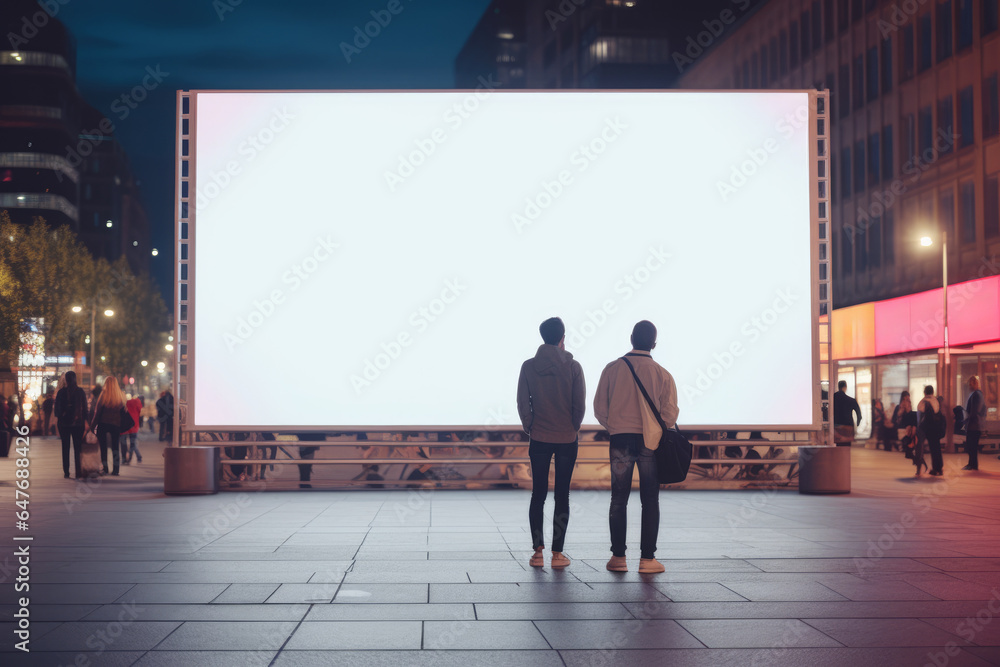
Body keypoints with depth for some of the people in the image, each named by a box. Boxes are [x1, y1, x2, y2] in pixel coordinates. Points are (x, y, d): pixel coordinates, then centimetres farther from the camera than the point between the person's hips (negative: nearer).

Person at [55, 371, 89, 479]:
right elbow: (85, 407, 0)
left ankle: (66, 472, 5)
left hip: (64, 422, 0)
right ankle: (78, 472, 1)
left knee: (65, 447, 6)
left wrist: (57, 420, 7)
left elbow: (57, 407, -2)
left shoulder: (61, 392, -4)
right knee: (78, 447, 4)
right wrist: (85, 421, 6)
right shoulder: (81, 391, -1)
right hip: (78, 423, 0)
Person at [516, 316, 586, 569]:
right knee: (562, 496, 5)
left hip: (539, 438, 1)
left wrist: (530, 429, 9)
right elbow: (580, 404, -6)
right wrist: (574, 429, 9)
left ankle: (538, 551, 4)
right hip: (567, 439, -1)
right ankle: (557, 553, 4)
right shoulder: (573, 366, -7)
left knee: (538, 495, 8)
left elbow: (522, 403, -3)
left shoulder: (529, 366, -3)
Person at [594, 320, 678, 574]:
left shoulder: (613, 369, -2)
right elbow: (670, 414, -4)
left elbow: (599, 408, 0)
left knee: (619, 499, 9)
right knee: (650, 501, 7)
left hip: (620, 439, 1)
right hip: (651, 442, -1)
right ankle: (647, 558, 6)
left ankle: (618, 557, 10)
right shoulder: (662, 374, -5)